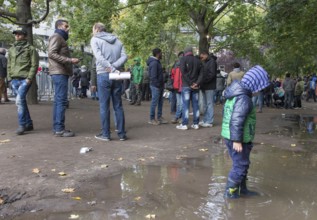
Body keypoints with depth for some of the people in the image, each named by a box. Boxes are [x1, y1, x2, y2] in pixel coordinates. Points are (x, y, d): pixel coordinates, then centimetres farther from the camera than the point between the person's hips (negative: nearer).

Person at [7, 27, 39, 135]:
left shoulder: (31, 49, 2)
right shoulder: (11, 49, 19)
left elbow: (34, 65, -5)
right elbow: (9, 65, 22)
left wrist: (29, 78, -14)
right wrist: (9, 77, 12)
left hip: (25, 79, -6)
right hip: (14, 80, 6)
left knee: (20, 100, -18)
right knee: (21, 101, 8)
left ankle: (22, 125, -12)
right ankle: (28, 124, 16)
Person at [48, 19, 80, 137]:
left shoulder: (60, 38, 27)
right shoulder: (56, 37, -4)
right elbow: (52, 53, -17)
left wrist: (71, 60, 11)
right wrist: (70, 60, -20)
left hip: (61, 72, 10)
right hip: (59, 72, -10)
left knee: (58, 100, 8)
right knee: (61, 100, -13)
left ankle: (57, 127, 12)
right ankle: (59, 129, -12)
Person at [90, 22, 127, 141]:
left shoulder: (95, 39, 4)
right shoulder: (117, 40, 17)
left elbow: (99, 57, -12)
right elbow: (124, 56, 2)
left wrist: (112, 69, -15)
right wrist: (114, 67, -9)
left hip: (103, 75, -4)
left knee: (104, 106, 2)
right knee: (118, 105, 8)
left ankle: (105, 134, 5)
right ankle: (122, 133, 10)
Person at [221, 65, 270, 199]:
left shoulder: (236, 92, 10)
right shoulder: (243, 98, -22)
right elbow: (236, 121, -28)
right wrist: (237, 140, -25)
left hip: (230, 136, 10)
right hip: (237, 138, -10)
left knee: (243, 164, 21)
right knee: (240, 165, 3)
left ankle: (242, 189, 34)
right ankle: (230, 192, 15)